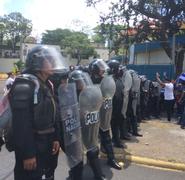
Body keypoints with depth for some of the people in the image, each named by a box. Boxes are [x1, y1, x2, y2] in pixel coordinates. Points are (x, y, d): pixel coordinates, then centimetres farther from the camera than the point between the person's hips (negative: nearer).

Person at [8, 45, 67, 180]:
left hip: (47, 143, 9)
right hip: (32, 146, -8)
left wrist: (56, 138, 7)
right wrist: (28, 153, -24)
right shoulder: (24, 86, -20)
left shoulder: (47, 85, 8)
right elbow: (21, 124, -25)